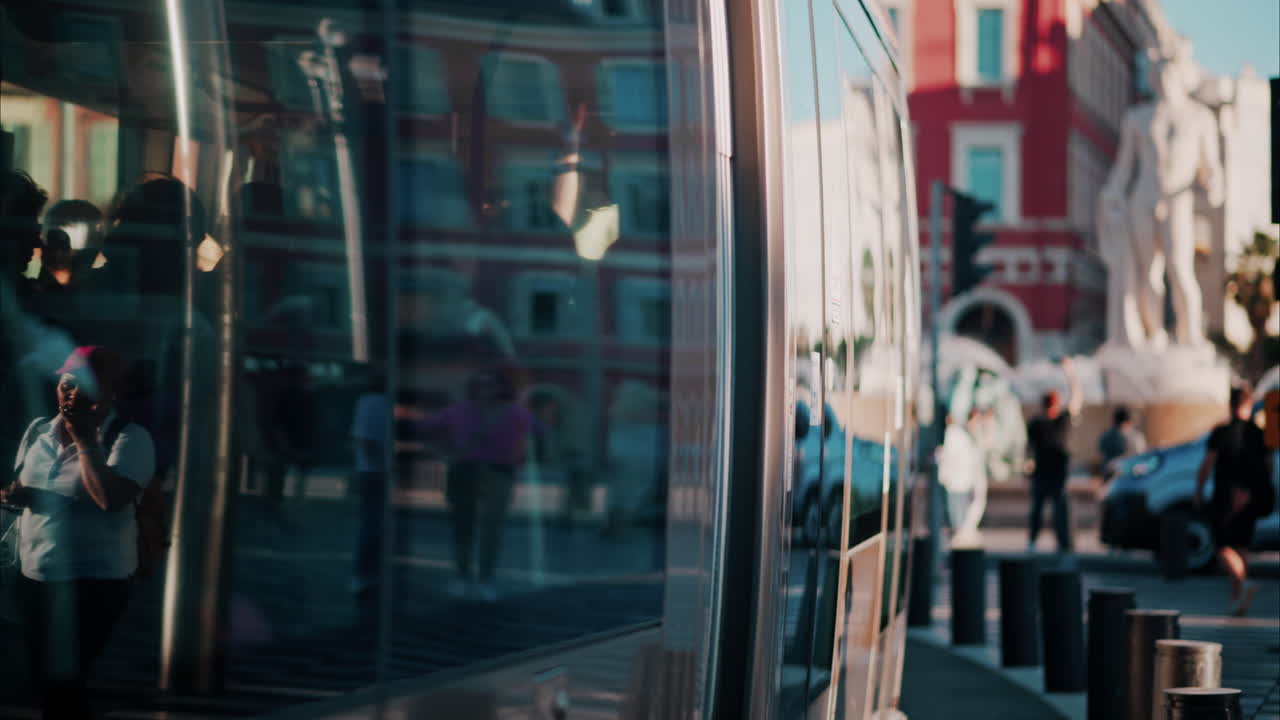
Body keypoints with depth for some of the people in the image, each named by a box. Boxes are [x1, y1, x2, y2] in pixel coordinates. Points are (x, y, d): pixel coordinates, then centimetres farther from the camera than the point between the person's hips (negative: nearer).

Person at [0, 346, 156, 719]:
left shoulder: (130, 437, -11)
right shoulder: (38, 430, 8)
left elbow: (111, 498, -27)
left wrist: (84, 439, -20)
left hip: (93, 582, -6)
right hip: (34, 577, 7)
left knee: (60, 681, -7)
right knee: (44, 679, 13)